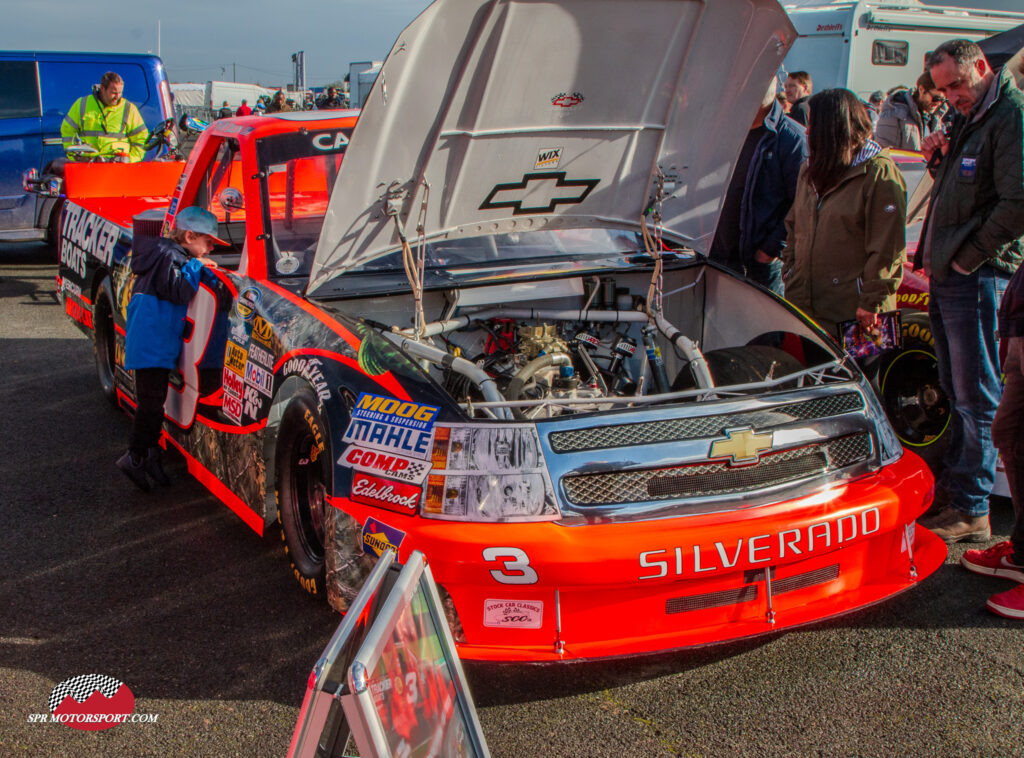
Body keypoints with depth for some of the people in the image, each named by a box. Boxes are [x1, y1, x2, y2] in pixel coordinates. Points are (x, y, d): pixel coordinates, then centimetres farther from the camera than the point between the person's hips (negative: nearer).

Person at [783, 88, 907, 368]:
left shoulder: (879, 172, -8)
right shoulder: (810, 171, 17)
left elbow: (888, 246, -12)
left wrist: (872, 301, -15)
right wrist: (789, 273, 14)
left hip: (852, 311, -7)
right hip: (804, 305, 7)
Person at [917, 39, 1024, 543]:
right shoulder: (967, 120, 17)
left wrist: (970, 257, -16)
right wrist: (938, 158, 8)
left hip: (977, 277, -9)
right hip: (945, 275, 9)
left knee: (975, 397, -4)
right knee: (957, 392, 15)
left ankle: (971, 511, 2)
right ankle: (950, 491, 24)